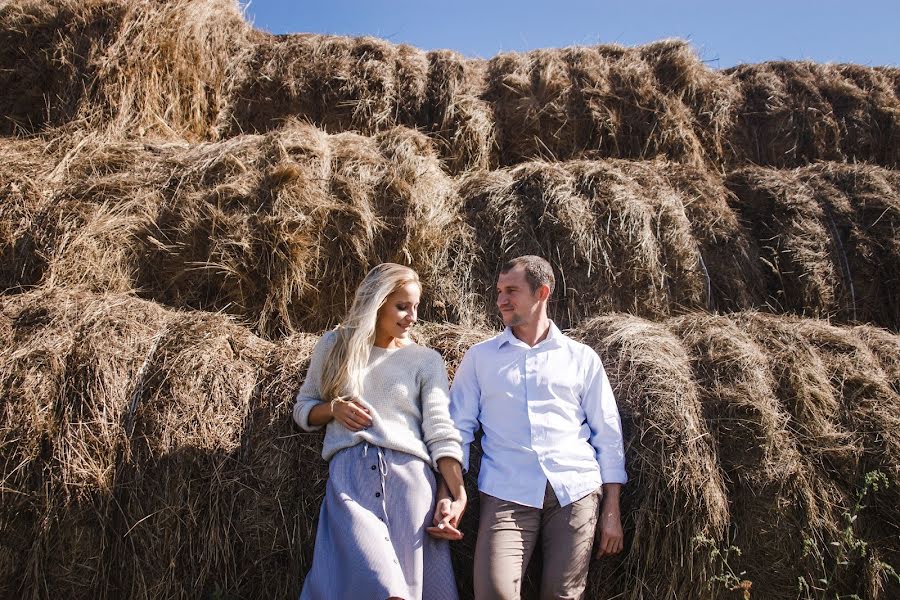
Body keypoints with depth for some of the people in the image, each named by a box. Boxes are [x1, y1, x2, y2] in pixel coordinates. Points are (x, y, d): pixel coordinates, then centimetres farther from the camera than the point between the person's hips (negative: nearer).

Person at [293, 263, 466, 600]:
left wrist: (458, 494, -12)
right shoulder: (334, 345, 16)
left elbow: (440, 432, 2)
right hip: (349, 476, -1)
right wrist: (334, 408, 0)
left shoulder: (426, 360, 12)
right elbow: (303, 408, 23)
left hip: (409, 477, 1)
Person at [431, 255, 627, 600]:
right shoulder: (480, 357, 12)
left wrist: (612, 510, 5)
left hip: (576, 490, 1)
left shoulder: (582, 358, 12)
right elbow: (458, 428, 8)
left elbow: (608, 435, 11)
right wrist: (447, 495, -5)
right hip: (508, 492, 0)